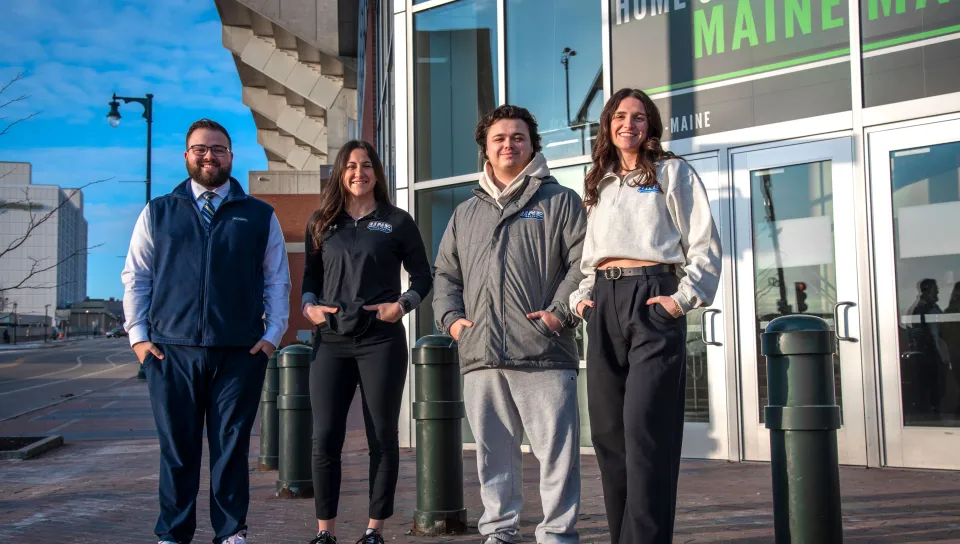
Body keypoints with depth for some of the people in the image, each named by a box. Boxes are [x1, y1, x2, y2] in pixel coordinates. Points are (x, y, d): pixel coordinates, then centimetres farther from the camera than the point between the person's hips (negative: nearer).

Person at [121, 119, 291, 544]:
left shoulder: (260, 216, 11)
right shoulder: (157, 213, 12)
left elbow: (277, 281, 10)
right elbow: (136, 278, 11)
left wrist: (273, 334, 0)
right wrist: (138, 334, 1)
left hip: (240, 353, 0)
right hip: (171, 350, 1)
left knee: (232, 446, 4)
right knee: (177, 448, 5)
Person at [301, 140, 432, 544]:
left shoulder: (397, 222, 5)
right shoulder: (322, 222, 12)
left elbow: (422, 276, 7)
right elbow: (310, 275, 16)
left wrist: (402, 304, -10)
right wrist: (309, 305, -2)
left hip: (381, 341, -2)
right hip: (331, 341, 2)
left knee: (383, 436, 2)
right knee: (325, 436, -1)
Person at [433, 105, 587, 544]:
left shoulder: (560, 202, 9)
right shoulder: (466, 213, 23)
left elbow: (584, 261, -1)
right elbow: (446, 273, 25)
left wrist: (561, 311, -11)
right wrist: (450, 317, 8)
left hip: (544, 355, -4)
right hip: (480, 357, 4)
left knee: (556, 450, -4)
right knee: (493, 453, 9)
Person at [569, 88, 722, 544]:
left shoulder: (672, 172, 8)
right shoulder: (598, 183, 22)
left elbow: (704, 243, 1)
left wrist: (685, 297, -10)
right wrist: (581, 296, 9)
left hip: (652, 297, -5)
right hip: (604, 302, 5)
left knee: (646, 428, -13)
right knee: (608, 429, 4)